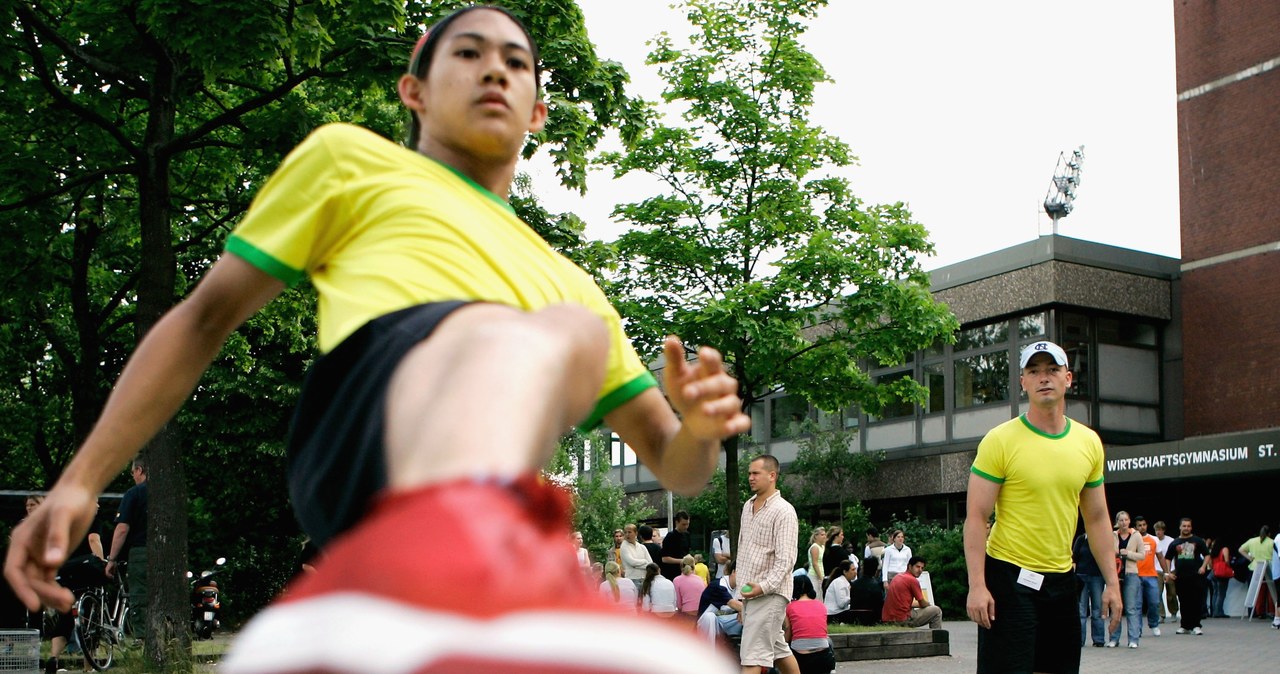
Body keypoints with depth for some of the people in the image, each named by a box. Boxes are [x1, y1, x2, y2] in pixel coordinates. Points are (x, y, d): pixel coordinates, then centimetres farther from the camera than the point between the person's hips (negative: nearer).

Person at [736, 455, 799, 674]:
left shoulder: (783, 511, -11)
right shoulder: (748, 506, 14)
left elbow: (786, 559, -16)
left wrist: (764, 586, -24)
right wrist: (740, 582, 18)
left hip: (769, 593, -8)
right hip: (749, 591, 8)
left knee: (753, 655, -12)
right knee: (779, 649, 15)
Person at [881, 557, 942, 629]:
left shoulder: (897, 577, 15)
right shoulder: (913, 580, -9)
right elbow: (923, 604, -1)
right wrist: (928, 603, 20)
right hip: (903, 620, -9)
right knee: (936, 611, 2)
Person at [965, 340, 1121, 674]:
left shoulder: (1089, 442, 6)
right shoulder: (1000, 440, -9)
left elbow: (1097, 519, 13)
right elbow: (976, 518, -10)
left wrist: (1111, 581, 8)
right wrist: (977, 586, -17)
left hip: (1062, 579, 5)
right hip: (1009, 576, -5)